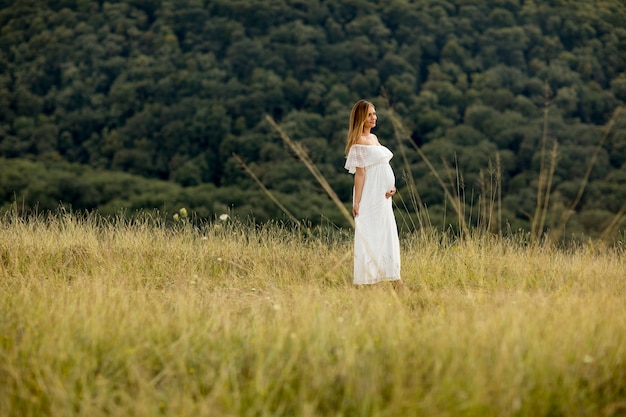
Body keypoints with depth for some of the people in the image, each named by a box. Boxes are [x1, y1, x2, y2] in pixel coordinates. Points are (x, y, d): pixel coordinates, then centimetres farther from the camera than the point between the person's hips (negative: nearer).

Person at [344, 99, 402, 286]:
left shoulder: (373, 138, 14)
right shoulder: (359, 141, -11)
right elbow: (360, 173, -17)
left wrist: (392, 186, 2)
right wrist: (356, 202, -18)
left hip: (383, 197, 9)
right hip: (369, 197, -9)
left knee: (387, 235, 12)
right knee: (368, 237, -5)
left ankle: (394, 278, 19)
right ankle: (362, 281, 0)